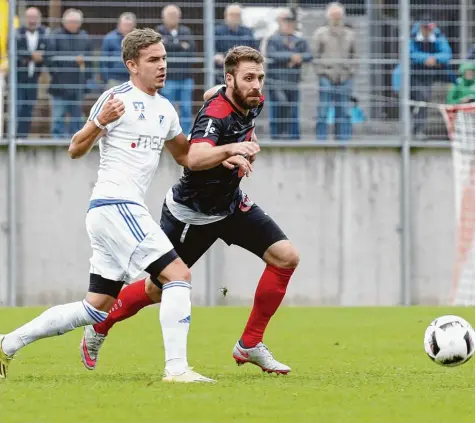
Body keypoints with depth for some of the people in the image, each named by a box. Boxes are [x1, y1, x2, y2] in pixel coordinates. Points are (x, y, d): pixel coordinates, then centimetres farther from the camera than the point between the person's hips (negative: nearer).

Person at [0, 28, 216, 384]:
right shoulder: (117, 100, -7)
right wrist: (100, 121, -24)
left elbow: (186, 156, 28)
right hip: (115, 205, -9)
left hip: (125, 211, 9)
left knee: (96, 309, 11)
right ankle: (176, 368, -21)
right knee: (178, 274, -17)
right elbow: (76, 150, -6)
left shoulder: (165, 109, 17)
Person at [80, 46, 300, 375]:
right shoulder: (216, 114, -31)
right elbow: (195, 157, -54)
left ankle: (250, 345, 1)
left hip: (231, 203, 7)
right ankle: (98, 329, 28)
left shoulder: (254, 102, -6)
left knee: (286, 257, -8)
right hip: (192, 211, -7)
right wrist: (229, 149, -70)